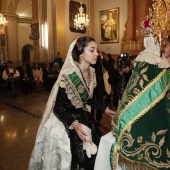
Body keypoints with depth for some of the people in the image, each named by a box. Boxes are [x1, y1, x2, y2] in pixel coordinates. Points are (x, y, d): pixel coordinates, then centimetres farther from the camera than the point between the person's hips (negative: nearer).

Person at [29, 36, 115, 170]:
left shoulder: (91, 73, -2)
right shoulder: (68, 75, -25)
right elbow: (57, 107, -20)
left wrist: (105, 109, 8)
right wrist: (74, 124, -34)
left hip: (83, 119, 7)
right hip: (64, 121, -7)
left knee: (88, 156, 17)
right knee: (68, 159, 7)